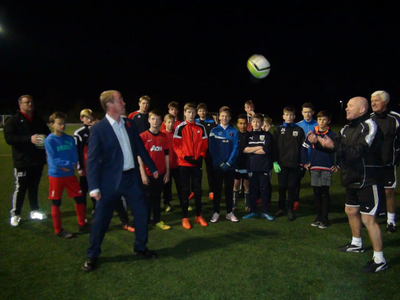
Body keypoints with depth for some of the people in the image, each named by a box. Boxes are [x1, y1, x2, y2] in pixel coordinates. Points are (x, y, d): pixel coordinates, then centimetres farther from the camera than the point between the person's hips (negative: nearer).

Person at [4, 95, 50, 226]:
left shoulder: (39, 120, 13)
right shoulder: (14, 120, -3)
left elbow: (48, 135, 20)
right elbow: (9, 138, -15)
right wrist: (29, 139, -26)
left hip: (38, 161, 5)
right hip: (22, 161, -4)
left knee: (34, 187, 14)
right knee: (20, 188, 1)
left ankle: (34, 211, 26)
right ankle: (15, 214, 16)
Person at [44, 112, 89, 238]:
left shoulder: (70, 139, 4)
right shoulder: (49, 140, -10)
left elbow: (75, 157, 4)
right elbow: (53, 160, -15)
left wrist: (71, 166, -14)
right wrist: (70, 165, -13)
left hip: (70, 175, 5)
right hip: (56, 176, -4)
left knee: (80, 198, 7)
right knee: (56, 203, 6)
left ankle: (82, 224, 25)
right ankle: (58, 230, 20)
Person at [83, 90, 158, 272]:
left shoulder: (130, 124, 5)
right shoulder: (98, 129, -11)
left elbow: (140, 148, 13)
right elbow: (92, 160, -13)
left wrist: (153, 168, 17)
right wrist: (93, 187, -17)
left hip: (132, 177, 5)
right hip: (110, 181, -5)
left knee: (141, 213, 11)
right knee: (100, 219, 6)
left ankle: (140, 247, 32)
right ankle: (92, 255, 26)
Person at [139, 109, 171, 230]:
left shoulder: (164, 136, 5)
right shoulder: (143, 136, -6)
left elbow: (166, 154, 8)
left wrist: (167, 172, 6)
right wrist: (143, 174, -11)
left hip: (160, 173, 3)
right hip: (148, 174, -3)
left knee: (157, 197, 13)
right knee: (147, 198, 7)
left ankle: (157, 220, 23)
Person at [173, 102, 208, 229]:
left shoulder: (201, 128, 7)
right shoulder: (180, 127, -2)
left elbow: (204, 144, 8)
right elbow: (176, 145, -5)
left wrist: (201, 156, -8)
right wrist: (185, 156, -17)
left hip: (197, 163, 3)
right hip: (184, 163, -3)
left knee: (198, 190, 9)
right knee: (185, 190, 4)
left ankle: (198, 216, 22)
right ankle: (185, 218, 14)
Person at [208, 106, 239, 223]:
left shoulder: (234, 131, 3)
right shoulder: (214, 130, 1)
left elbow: (235, 148, -2)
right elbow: (211, 148, -4)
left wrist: (229, 163, -12)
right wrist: (220, 163, -11)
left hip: (230, 166, 1)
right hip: (217, 165, -1)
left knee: (229, 189, 9)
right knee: (217, 189, 6)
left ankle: (229, 212, 20)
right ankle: (216, 213, 15)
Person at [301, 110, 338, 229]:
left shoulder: (332, 135, 0)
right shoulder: (312, 134, 6)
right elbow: (304, 148, 12)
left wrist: (337, 165, -6)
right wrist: (305, 162, 5)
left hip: (327, 169, -2)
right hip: (314, 169, 3)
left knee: (325, 193, 1)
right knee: (316, 193, 7)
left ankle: (325, 219, 8)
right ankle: (319, 217, 17)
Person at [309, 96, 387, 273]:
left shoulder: (369, 126, -18)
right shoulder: (347, 128, 9)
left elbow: (359, 151, -30)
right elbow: (334, 146, 12)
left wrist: (334, 146, -39)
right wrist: (317, 142, -5)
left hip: (368, 181, -9)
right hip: (352, 179, 9)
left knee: (368, 218, -7)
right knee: (351, 211, 21)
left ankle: (379, 259, 6)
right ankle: (356, 243, 42)